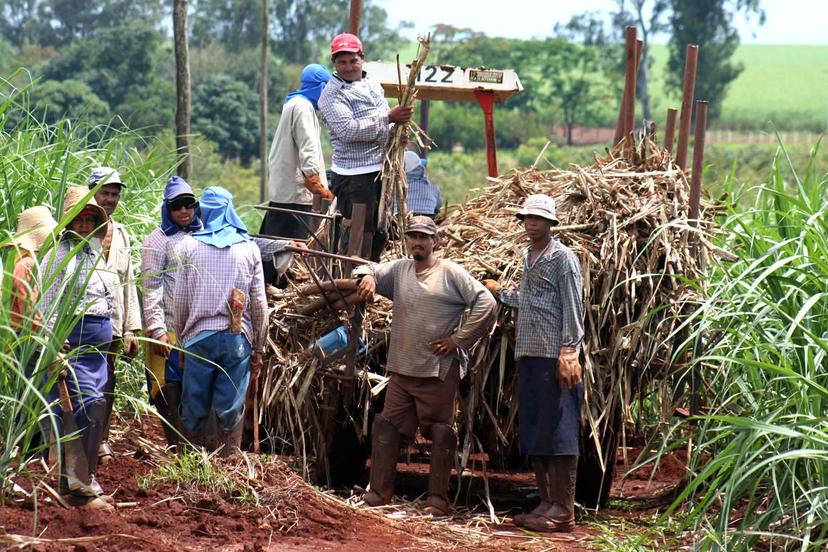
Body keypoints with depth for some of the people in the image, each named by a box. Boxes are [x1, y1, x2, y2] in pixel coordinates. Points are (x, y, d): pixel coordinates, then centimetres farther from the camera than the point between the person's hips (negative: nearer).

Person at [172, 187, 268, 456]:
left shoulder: (189, 245, 2)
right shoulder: (249, 248, 5)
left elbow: (180, 301, 2)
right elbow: (259, 304, 5)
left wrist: (180, 339, 14)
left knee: (194, 410, 7)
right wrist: (259, 348, 13)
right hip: (238, 337, 1)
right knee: (230, 410, 4)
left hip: (200, 335, -1)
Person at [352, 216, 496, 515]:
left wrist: (458, 339, -10)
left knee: (441, 434, 1)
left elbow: (486, 303, -8)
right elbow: (368, 270, 15)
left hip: (440, 370, -5)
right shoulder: (399, 270, 11)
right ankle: (379, 490, 13)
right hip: (402, 368, 5)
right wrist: (367, 277, -10)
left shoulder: (451, 273, -4)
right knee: (386, 427, 5)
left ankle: (438, 498, 7)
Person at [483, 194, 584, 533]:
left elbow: (573, 306, -10)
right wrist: (499, 293, 37)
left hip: (555, 357, -8)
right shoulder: (528, 257, 18)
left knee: (558, 432, -8)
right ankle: (546, 504, 16)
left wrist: (568, 352, -17)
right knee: (532, 434, 9)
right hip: (528, 354, 9)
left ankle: (563, 511, -7)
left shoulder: (562, 257, -5)